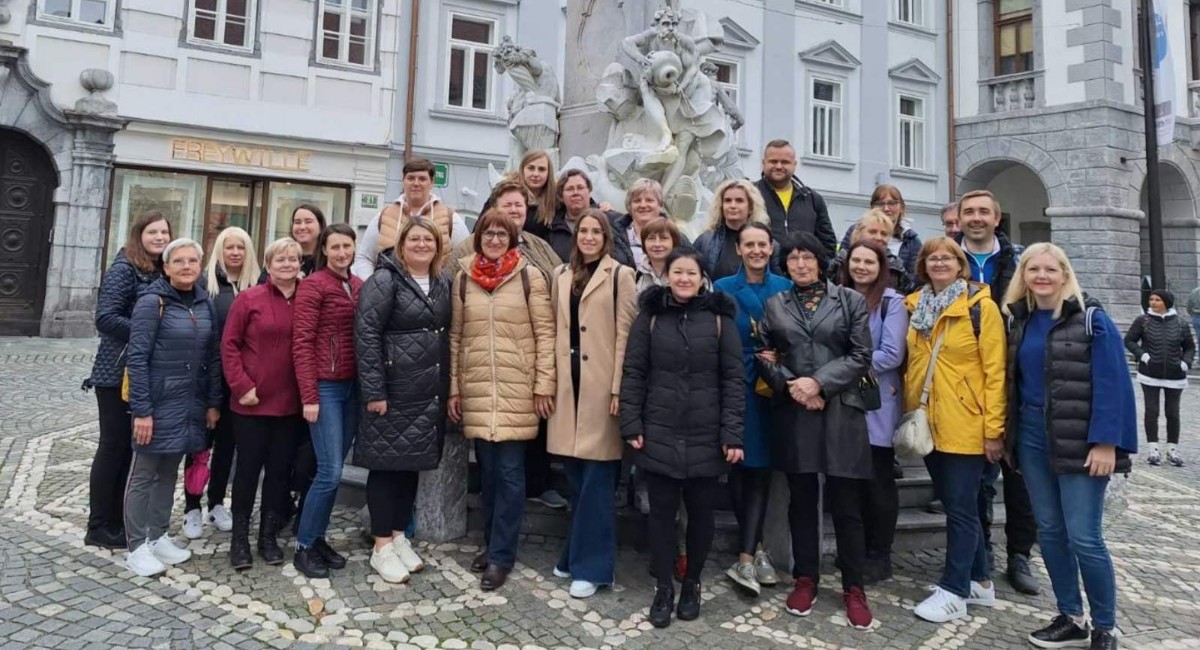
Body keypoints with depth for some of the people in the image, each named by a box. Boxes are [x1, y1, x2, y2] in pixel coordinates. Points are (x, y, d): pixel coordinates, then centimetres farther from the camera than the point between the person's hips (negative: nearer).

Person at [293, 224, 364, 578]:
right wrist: (309, 396, -15)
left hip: (352, 386, 6)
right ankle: (303, 547, 11)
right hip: (325, 387, -6)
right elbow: (302, 342, -11)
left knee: (334, 469, 11)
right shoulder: (313, 285, -7)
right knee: (330, 472, -6)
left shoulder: (359, 286, 11)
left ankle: (317, 538, 25)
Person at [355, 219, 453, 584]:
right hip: (393, 390, -6)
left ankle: (399, 536, 28)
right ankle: (382, 548, 14)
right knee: (386, 464, 2)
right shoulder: (385, 280, -8)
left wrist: (448, 389, 11)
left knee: (413, 463, 14)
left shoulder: (443, 283, 12)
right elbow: (366, 334, -14)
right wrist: (373, 390, -19)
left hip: (430, 394, 6)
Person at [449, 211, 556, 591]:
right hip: (476, 389, 3)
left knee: (510, 472, 0)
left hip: (518, 388, -3)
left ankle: (501, 556, 11)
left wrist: (544, 385, -7)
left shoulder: (529, 277, -1)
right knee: (487, 470, 11)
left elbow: (545, 333, -2)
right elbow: (455, 336, 10)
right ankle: (492, 545, 27)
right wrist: (453, 388, 7)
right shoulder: (463, 277, 7)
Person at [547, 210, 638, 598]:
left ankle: (592, 564, 10)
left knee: (596, 478, -1)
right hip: (568, 383, 5)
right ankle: (576, 552, 27)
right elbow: (555, 330, 15)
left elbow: (625, 335, -6)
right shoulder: (562, 275, 14)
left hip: (601, 384, -5)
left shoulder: (620, 275, -1)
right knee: (575, 475, 13)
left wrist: (618, 388, -12)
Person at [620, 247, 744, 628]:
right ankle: (663, 588, 23)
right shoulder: (650, 316, 3)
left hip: (706, 436, 0)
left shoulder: (720, 318, 1)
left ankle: (692, 584, 31)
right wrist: (631, 424, -5)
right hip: (659, 434, 0)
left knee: (701, 512, 11)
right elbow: (633, 372, 2)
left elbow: (733, 378, -1)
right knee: (662, 511, 7)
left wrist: (732, 433, -7)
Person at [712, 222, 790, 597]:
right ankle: (756, 548, 20)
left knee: (760, 467, -2)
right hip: (735, 387, 0)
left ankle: (745, 558, 1)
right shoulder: (722, 289, 4)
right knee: (739, 467, 4)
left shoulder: (785, 289, 7)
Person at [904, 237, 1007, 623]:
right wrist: (909, 413, 9)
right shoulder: (915, 306, 8)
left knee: (960, 508, 1)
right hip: (928, 424, 6)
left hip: (966, 426, -6)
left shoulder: (981, 306, -8)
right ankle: (980, 581, 30)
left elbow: (995, 370, -10)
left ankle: (954, 591, 12)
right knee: (955, 504, 15)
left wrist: (994, 428, -14)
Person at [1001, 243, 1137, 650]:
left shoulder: (1091, 319, -7)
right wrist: (1009, 433, 7)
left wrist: (1105, 442, -17)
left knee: (1083, 537, -3)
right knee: (1049, 532, 11)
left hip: (1080, 441, -5)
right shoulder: (1018, 321, 8)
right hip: (1032, 439, 5)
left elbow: (1111, 384, -11)